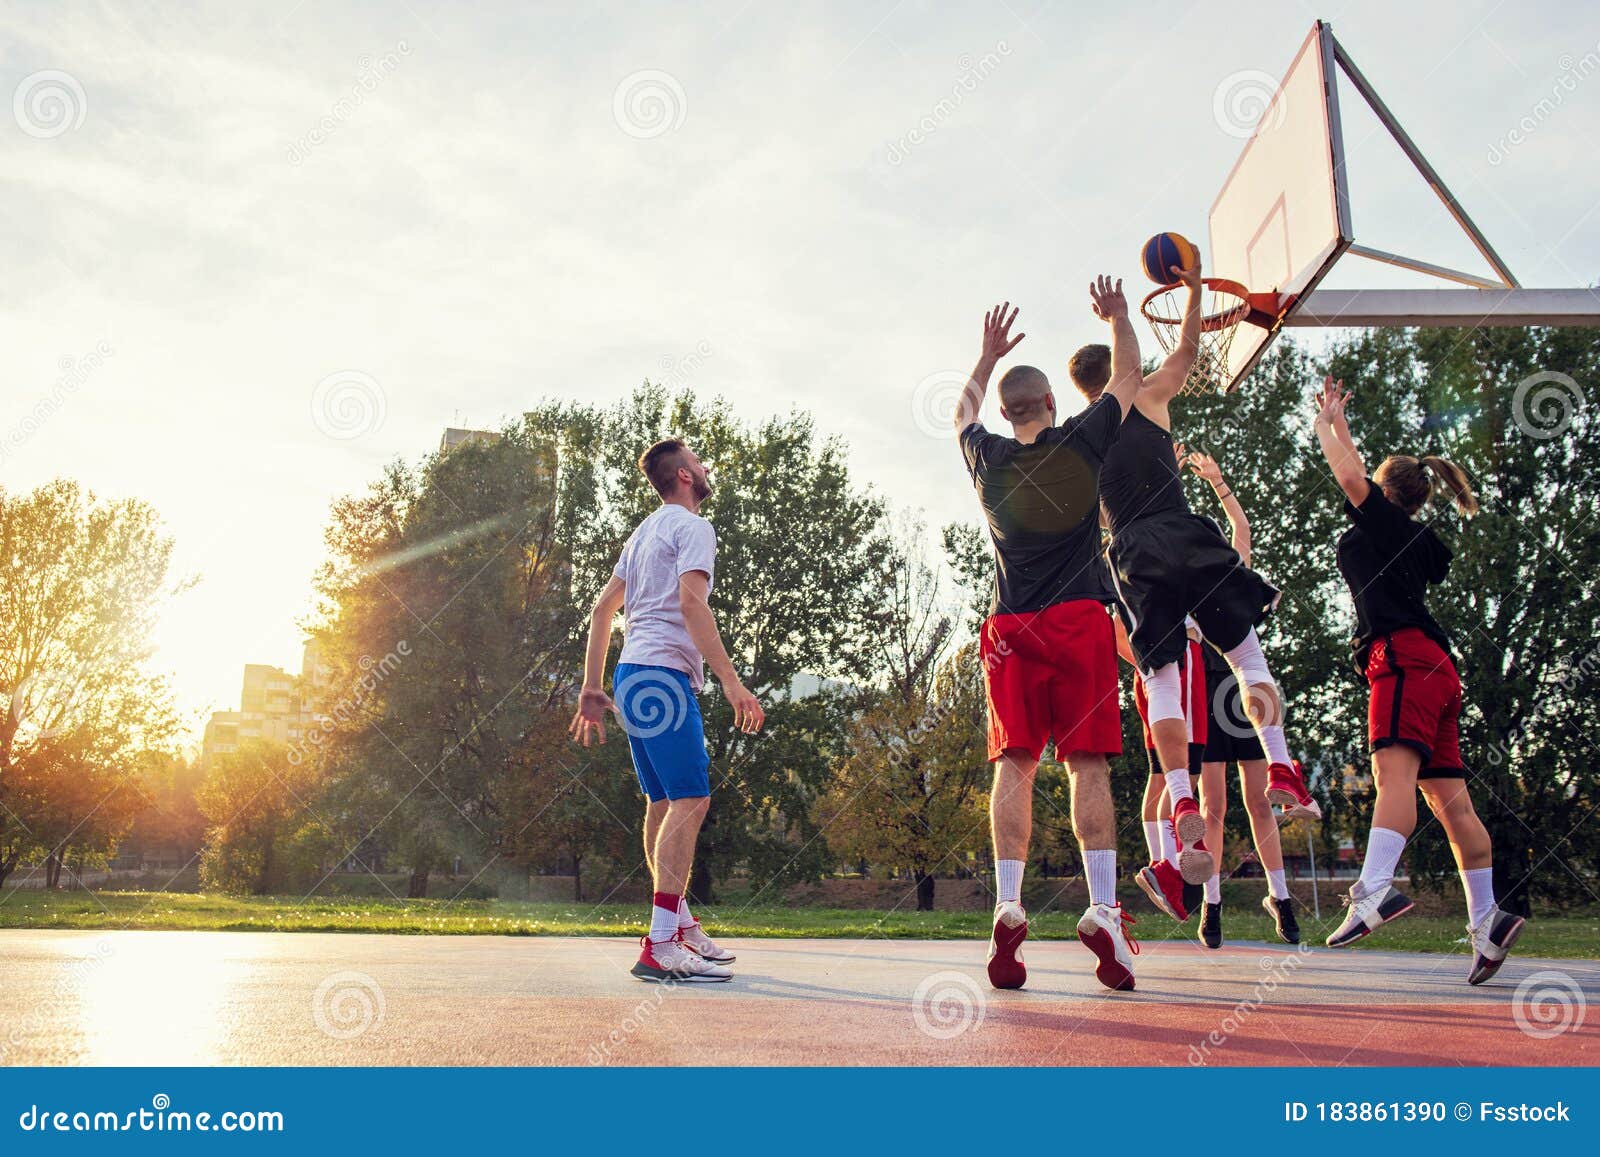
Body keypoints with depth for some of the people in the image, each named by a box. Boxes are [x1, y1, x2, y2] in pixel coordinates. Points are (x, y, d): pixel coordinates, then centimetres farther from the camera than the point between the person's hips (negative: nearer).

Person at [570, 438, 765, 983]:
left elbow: (602, 608, 22)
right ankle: (660, 947, -20)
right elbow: (692, 602, -19)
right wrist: (731, 681, -23)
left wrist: (592, 688, 21)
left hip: (631, 675, 10)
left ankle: (681, 923, 24)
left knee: (664, 803, 15)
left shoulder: (645, 530, 24)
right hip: (663, 674, -10)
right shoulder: (692, 527, -4)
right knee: (690, 800, -13)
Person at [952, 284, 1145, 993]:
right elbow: (1128, 376, 21)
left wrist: (988, 354, 43)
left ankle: (1008, 904, -11)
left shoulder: (987, 459, 8)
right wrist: (1118, 318, 36)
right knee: (1088, 764, -2)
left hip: (1011, 629, 2)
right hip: (1080, 621, -1)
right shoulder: (1082, 442, 3)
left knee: (1015, 764, -1)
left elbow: (964, 411, 33)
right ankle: (1103, 910, -7)